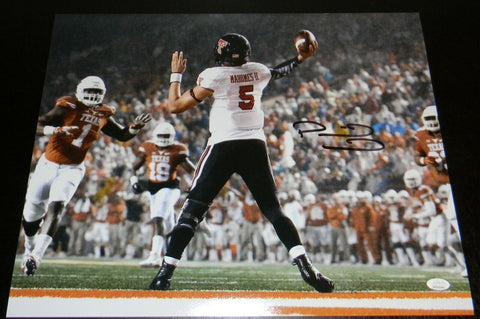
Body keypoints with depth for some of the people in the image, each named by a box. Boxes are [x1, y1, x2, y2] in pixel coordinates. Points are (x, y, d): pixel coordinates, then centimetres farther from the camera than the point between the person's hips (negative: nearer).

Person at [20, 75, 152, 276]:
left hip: (72, 169, 1)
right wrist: (54, 130, -39)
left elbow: (122, 135, 11)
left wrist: (136, 126, -7)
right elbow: (37, 125, -19)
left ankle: (37, 254, -24)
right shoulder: (67, 108, -13)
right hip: (49, 164, 0)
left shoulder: (102, 116, -1)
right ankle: (30, 246, 40)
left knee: (57, 205, -23)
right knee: (32, 213, 11)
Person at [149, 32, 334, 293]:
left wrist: (176, 74, 16)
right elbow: (279, 72, 34)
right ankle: (305, 265, 0)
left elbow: (175, 106, 2)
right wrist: (300, 58, 47)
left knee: (193, 210, 3)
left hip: (223, 146, -3)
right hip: (255, 146, 4)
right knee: (273, 210, 11)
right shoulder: (258, 71, 9)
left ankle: (165, 272, 1)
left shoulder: (213, 76, -3)